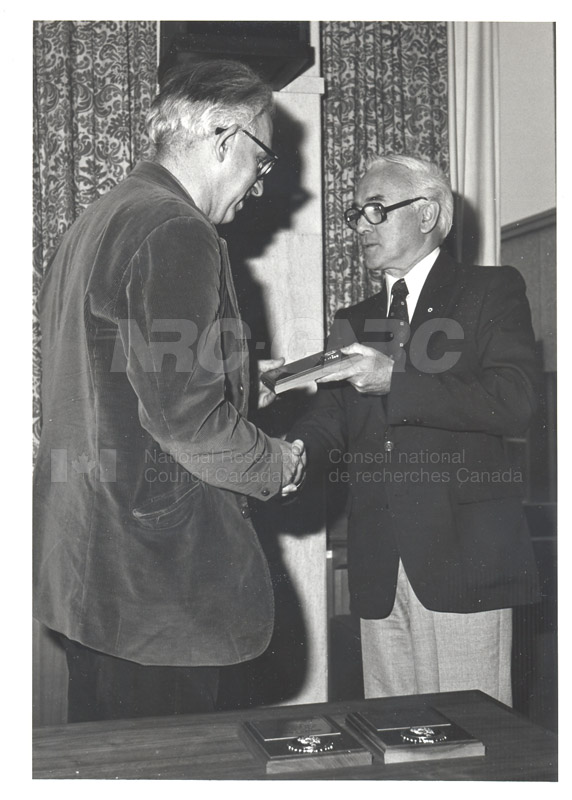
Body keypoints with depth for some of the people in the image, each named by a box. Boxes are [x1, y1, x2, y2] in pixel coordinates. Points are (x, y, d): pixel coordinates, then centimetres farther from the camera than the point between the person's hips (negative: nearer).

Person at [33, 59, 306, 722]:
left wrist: (233, 383, 19)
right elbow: (184, 415, -24)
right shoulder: (177, 232, -17)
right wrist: (277, 464, -7)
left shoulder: (97, 221, 14)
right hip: (155, 575, -10)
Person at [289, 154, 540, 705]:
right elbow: (327, 425, 11)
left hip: (463, 558, -5)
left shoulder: (491, 291, 4)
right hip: (379, 567, 5)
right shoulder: (353, 323, 21)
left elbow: (515, 401, -11)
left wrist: (396, 379, -17)